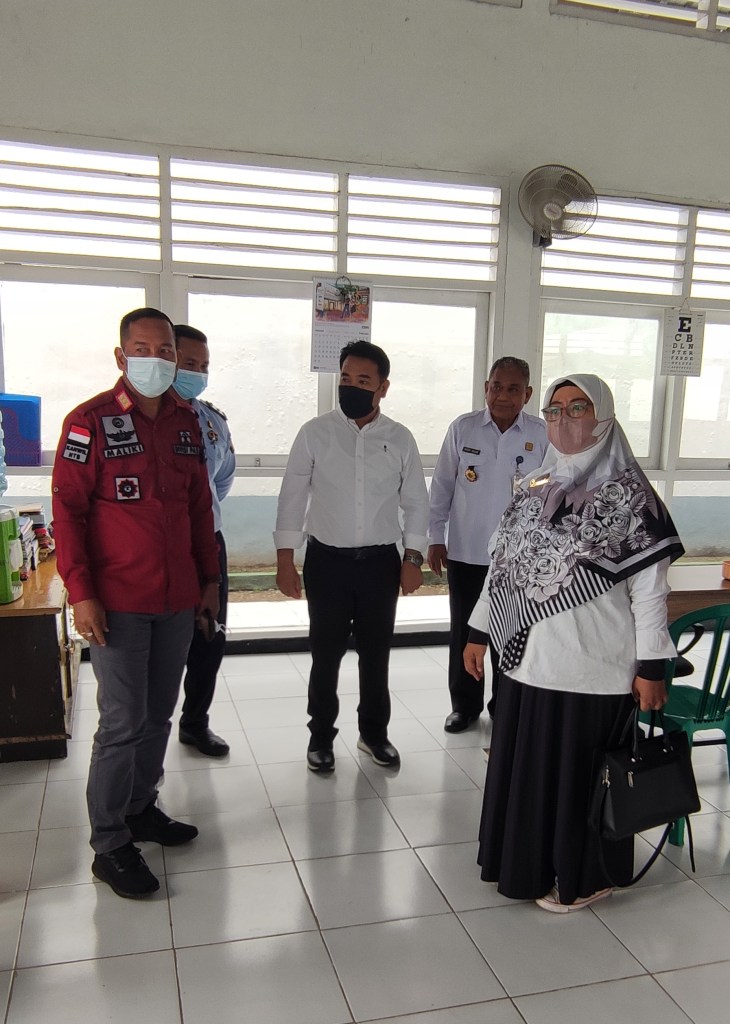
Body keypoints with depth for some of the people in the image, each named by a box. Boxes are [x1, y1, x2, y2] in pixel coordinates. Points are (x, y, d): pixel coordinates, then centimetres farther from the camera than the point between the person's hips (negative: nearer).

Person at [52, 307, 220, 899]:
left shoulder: (187, 422, 9)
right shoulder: (90, 421, -7)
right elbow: (67, 510, -10)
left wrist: (209, 578, 14)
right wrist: (81, 592, -15)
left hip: (178, 600, 6)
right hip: (117, 603, -5)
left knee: (158, 715, 16)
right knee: (123, 723, 0)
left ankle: (141, 808, 35)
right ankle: (109, 845, 15)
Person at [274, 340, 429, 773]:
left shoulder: (400, 439, 0)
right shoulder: (315, 433, -5)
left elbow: (416, 502, 6)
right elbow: (293, 497, -3)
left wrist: (413, 558, 2)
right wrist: (285, 560, -6)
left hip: (381, 560, 2)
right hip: (327, 559, -1)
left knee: (376, 652, 13)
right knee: (326, 653, 8)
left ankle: (374, 731, 32)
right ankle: (321, 735, 27)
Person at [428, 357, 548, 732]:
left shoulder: (541, 436, -4)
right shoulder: (462, 428, -3)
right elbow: (442, 486, 2)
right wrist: (436, 538, 2)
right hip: (464, 553, 1)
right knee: (463, 632, 12)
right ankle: (464, 704, 29)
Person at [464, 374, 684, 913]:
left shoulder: (628, 494, -8)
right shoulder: (533, 491, 8)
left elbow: (650, 587, -9)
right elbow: (502, 566, 12)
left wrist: (651, 666, -12)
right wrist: (478, 632, 12)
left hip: (592, 665, -5)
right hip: (527, 658, 6)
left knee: (581, 771, 8)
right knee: (524, 765, 16)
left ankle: (582, 878, 30)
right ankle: (529, 863, 37)